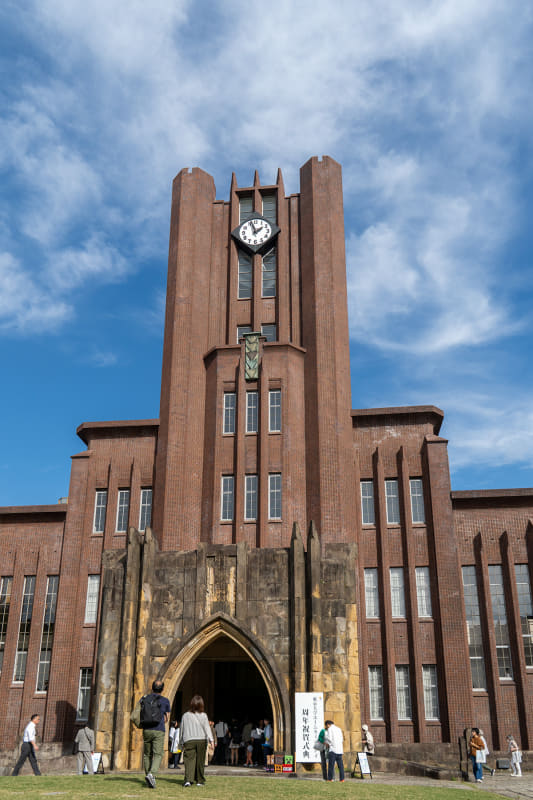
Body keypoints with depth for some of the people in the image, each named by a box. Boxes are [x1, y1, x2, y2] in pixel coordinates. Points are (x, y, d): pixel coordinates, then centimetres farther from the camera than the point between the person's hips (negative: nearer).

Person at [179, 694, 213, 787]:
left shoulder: (185, 715, 3)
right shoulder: (203, 715, -1)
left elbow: (181, 729, 9)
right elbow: (207, 728, -6)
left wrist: (181, 743, 19)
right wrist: (211, 739, -9)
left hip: (189, 741, 0)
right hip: (201, 740, 1)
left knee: (189, 760, -4)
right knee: (200, 761, 11)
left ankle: (188, 779, -21)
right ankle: (200, 780, 17)